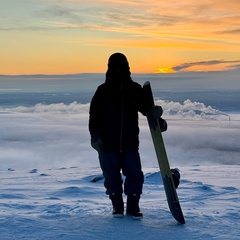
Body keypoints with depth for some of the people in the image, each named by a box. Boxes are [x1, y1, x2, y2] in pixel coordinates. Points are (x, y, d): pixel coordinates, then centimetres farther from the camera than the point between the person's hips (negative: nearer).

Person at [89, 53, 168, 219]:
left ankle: (133, 207, 16)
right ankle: (117, 207, 24)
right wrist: (95, 135, -11)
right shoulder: (103, 90, 1)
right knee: (112, 177, 6)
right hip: (108, 144, -1)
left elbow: (145, 107, 11)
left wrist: (155, 113, -12)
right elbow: (94, 114, 0)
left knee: (135, 176, -1)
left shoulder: (135, 89, 6)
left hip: (130, 143, 1)